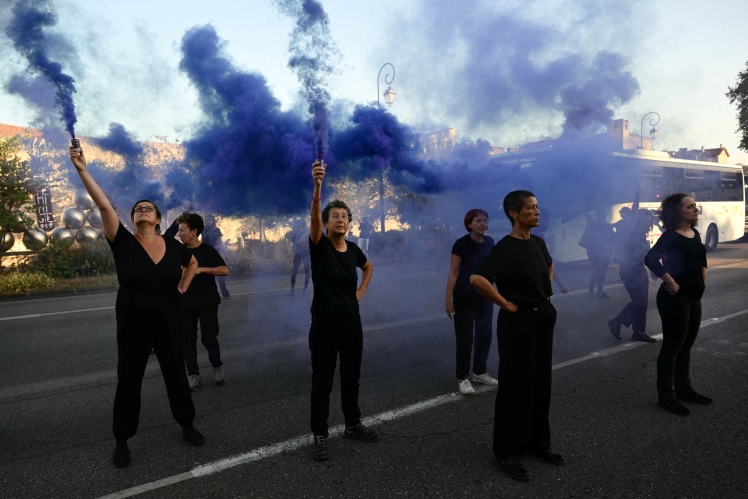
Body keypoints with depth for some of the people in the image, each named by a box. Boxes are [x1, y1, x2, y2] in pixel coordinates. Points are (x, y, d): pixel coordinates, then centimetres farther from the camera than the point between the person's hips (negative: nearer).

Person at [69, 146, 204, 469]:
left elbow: (192, 263, 21)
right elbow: (103, 204, -20)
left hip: (168, 323, 2)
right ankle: (122, 441, 25)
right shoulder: (123, 243, -9)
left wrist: (182, 288, 9)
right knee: (128, 381, 8)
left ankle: (187, 426, 33)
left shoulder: (174, 247, -1)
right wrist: (82, 169, -29)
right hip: (132, 325, -2)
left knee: (176, 375, 14)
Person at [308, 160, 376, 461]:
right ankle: (320, 435, 16)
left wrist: (361, 292, 10)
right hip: (325, 324, -5)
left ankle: (353, 425, 33)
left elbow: (369, 268, 27)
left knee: (351, 376, 16)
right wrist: (317, 187, -48)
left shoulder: (353, 250, 4)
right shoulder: (319, 246, -10)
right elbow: (313, 217, -31)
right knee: (322, 380, 3)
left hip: (352, 322, 5)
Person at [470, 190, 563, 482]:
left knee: (541, 382, 16)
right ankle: (508, 451, 17)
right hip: (518, 322, -8)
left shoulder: (538, 243, 5)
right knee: (516, 386, 2)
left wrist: (546, 291, 12)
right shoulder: (505, 248, -19)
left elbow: (550, 266, 28)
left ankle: (538, 442, 33)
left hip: (543, 318, 8)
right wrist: (505, 304, -21)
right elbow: (477, 279, -32)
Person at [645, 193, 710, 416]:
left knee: (686, 346, 17)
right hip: (675, 299, -9)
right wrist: (671, 283, -26)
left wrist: (703, 275, 15)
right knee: (672, 347, -1)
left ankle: (684, 388, 31)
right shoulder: (670, 236, -17)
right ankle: (666, 396, 9)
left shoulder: (695, 233, 9)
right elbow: (650, 259, -32)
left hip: (694, 298, 9)